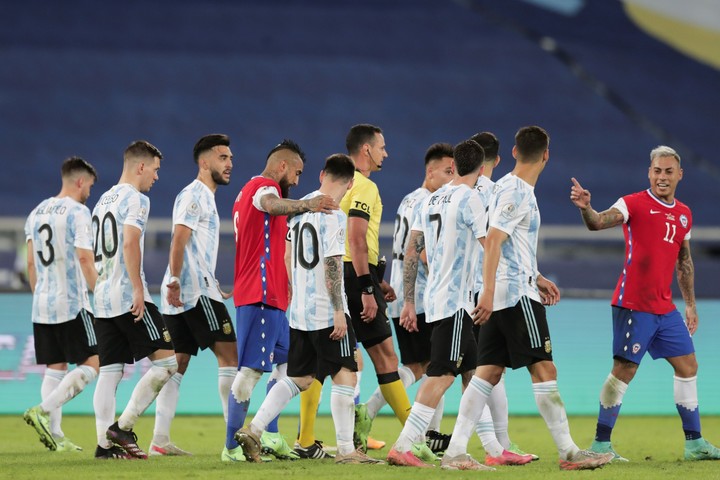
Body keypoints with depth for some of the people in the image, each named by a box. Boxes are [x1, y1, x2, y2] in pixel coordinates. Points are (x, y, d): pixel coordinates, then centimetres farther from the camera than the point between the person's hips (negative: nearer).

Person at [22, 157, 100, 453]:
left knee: (55, 369, 9)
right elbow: (84, 259, -14)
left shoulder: (37, 212, 14)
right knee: (91, 365, -2)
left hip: (42, 306, 7)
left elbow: (31, 262, 16)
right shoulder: (77, 212, -8)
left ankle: (55, 436, 3)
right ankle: (43, 411, -17)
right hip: (72, 304, -7)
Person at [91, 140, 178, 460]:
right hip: (129, 297, -9)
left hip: (103, 299, 9)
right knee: (166, 362, -5)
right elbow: (130, 244, -19)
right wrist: (138, 290, -20)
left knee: (110, 371, 6)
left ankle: (105, 443, 1)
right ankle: (123, 427, -10)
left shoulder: (103, 201, 20)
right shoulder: (136, 199, -6)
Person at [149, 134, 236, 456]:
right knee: (229, 354, -8)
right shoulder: (194, 195, -8)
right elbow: (179, 240, -18)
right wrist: (175, 281, -25)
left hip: (180, 295, 10)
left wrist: (215, 289, 31)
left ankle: (160, 440, 2)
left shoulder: (204, 197, 23)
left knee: (177, 364, 5)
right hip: (195, 292, -10)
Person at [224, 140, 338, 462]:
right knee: (251, 369, -11)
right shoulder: (264, 186, -9)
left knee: (287, 361, 15)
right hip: (261, 295, -11)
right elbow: (272, 205, -34)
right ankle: (232, 447, -11)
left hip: (269, 296, 11)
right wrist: (306, 205, -51)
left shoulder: (251, 191, 24)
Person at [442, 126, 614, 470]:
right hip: (516, 294, -10)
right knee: (543, 369, -6)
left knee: (488, 372, 6)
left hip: (500, 296, 10)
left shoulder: (509, 187, 17)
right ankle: (568, 452, -4)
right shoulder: (516, 192, -12)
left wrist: (537, 279, 27)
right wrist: (488, 293, -25)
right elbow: (492, 241, -20)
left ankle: (456, 450, 1)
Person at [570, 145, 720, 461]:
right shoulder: (635, 204, -7)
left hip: (666, 309, 7)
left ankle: (694, 443, 21)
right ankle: (600, 444, -3)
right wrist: (585, 208, -44)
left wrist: (690, 304, 21)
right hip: (633, 306, -7)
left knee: (687, 367, 10)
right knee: (624, 370, -9)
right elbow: (599, 222, -23)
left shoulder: (684, 215, 13)